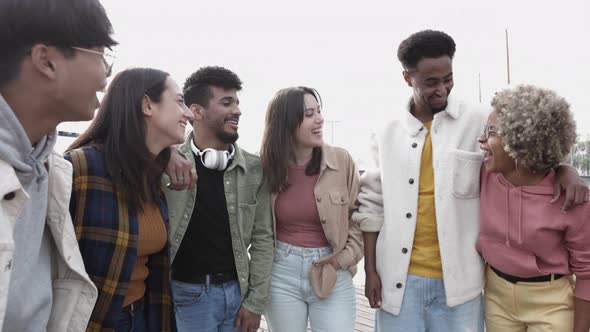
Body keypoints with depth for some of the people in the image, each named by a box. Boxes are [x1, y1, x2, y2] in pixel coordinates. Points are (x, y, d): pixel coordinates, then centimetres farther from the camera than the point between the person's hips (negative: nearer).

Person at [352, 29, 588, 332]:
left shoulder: (480, 122, -3)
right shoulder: (388, 135, 2)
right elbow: (373, 204, 5)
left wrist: (564, 169, -13)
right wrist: (370, 269, 4)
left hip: (457, 280, -1)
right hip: (399, 278, 1)